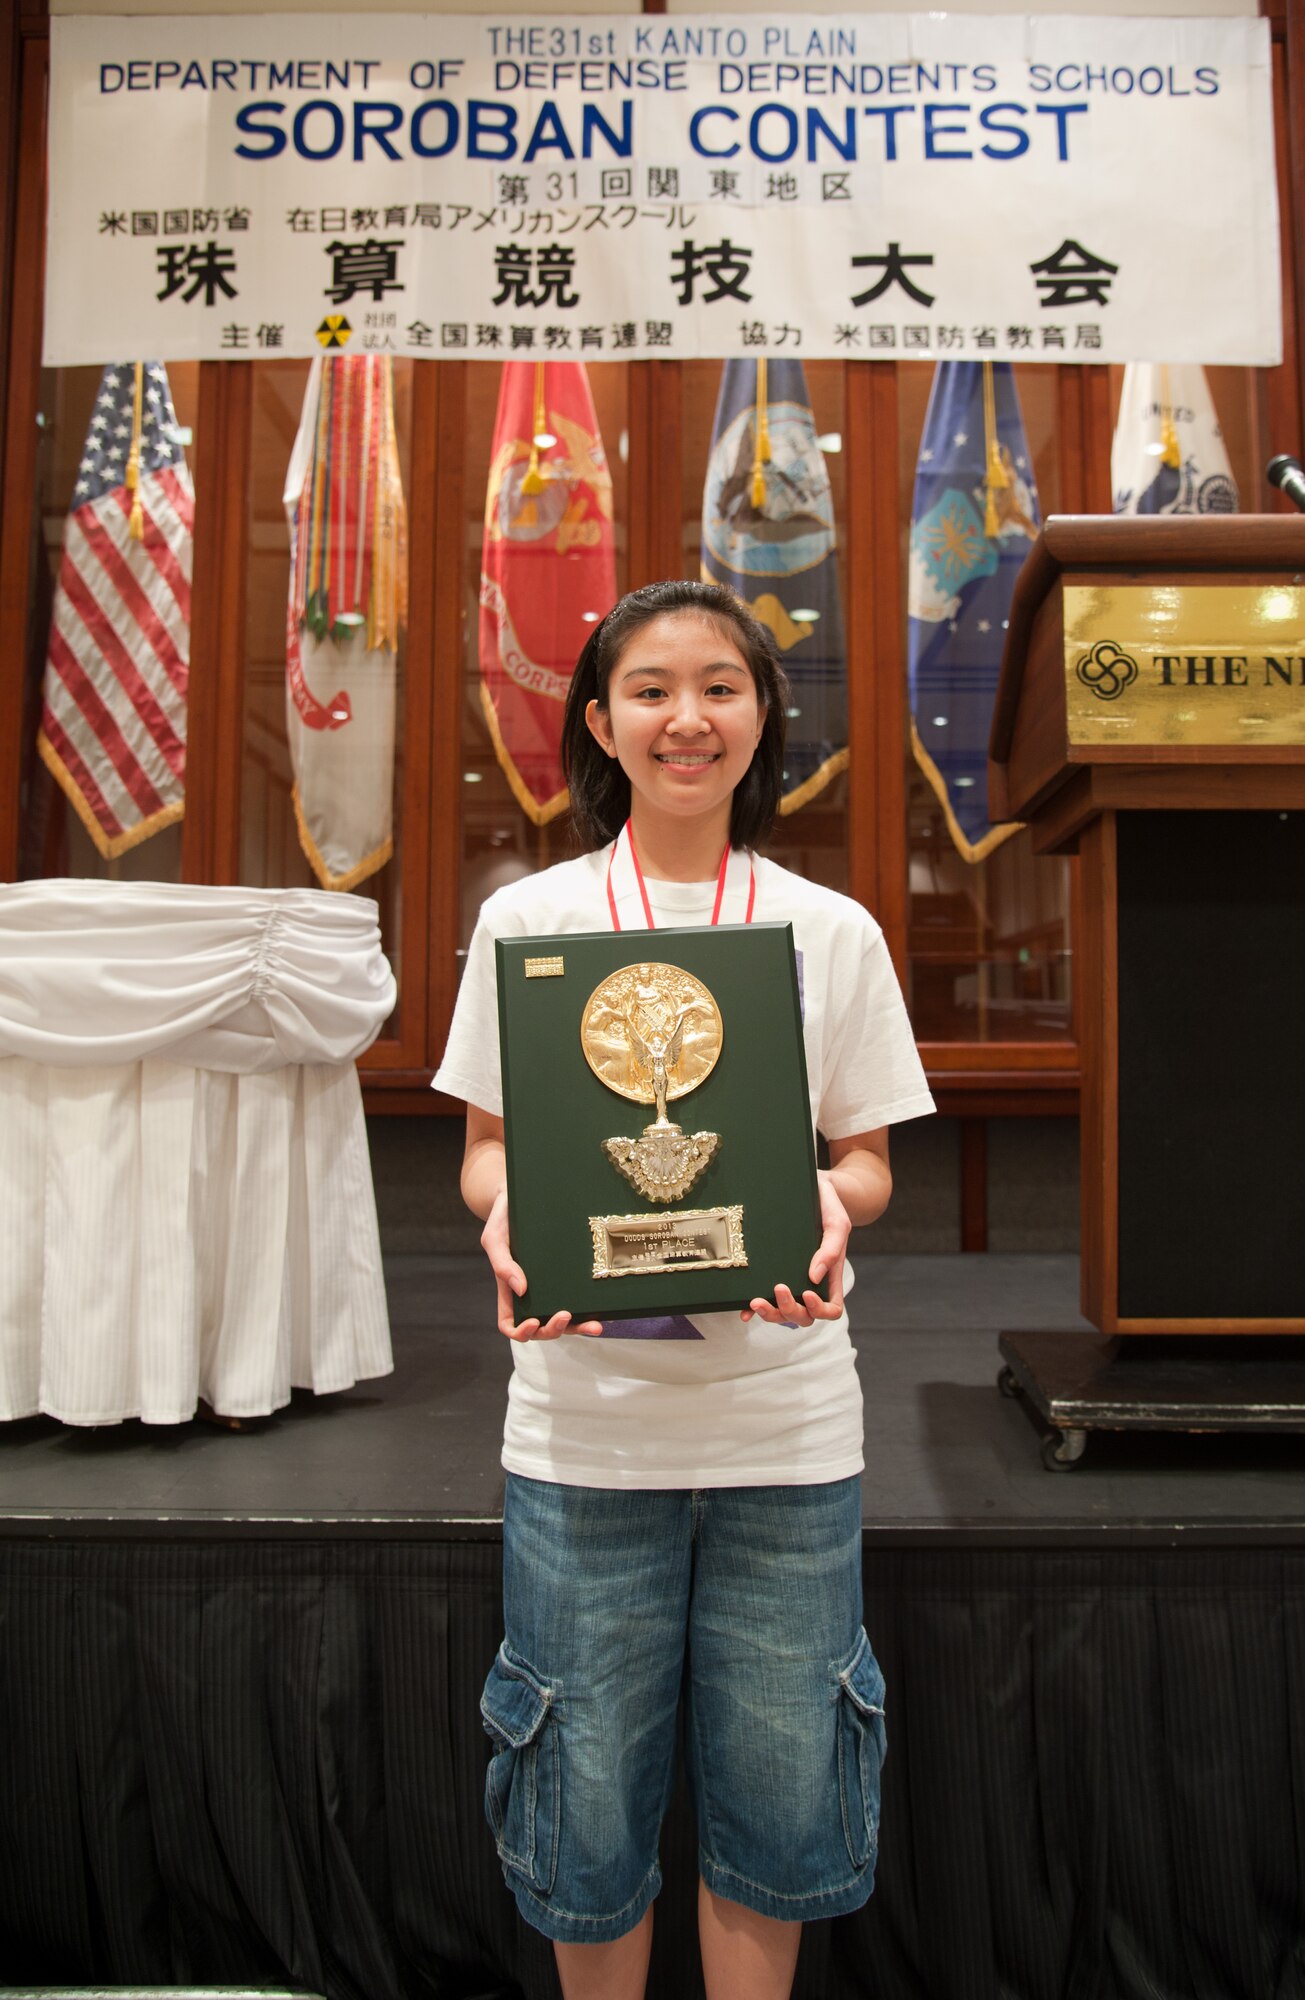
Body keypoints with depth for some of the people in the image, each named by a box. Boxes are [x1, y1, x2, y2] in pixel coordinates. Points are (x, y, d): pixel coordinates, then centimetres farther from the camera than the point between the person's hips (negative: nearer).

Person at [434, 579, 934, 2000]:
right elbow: (484, 1149, 5)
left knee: (774, 1800, 13)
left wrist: (832, 1203, -16)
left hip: (787, 1422, 1)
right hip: (584, 1420, 0)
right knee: (588, 1804, 12)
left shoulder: (832, 930, 4)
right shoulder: (525, 920, 2)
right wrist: (507, 1218, -16)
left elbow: (867, 1159, 7)